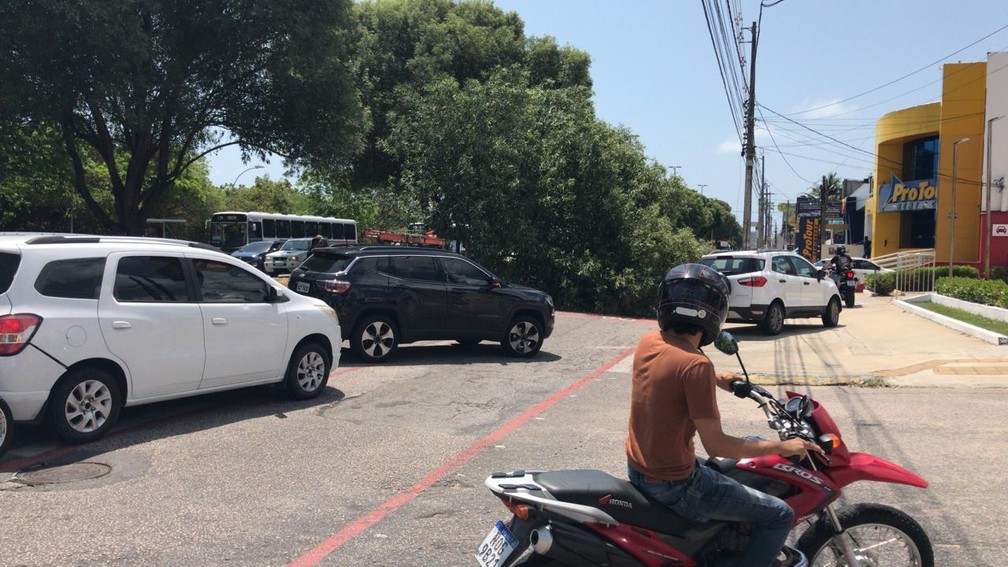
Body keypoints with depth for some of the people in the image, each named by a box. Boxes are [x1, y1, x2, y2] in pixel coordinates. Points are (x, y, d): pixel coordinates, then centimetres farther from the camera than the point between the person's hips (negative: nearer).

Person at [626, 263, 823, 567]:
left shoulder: (647, 342, -2)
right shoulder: (696, 364, -25)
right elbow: (715, 445, -22)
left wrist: (715, 379, 30)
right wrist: (781, 446, -11)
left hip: (637, 469, 9)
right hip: (675, 485, -9)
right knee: (780, 515, 4)